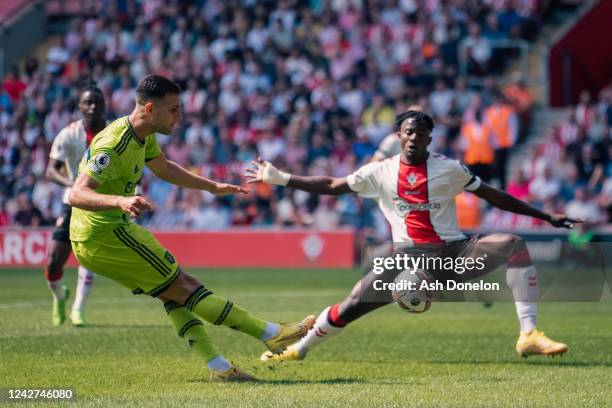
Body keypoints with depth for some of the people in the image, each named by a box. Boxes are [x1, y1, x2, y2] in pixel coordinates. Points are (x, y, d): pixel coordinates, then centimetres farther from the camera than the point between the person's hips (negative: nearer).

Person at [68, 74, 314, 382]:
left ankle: (218, 366, -1)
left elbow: (163, 168, 30)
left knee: (174, 294, 6)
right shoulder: (114, 145, -23)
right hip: (104, 236, -10)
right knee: (182, 287, -8)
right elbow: (77, 195, -32)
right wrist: (120, 201, -49)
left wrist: (211, 186, 29)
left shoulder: (143, 136, 8)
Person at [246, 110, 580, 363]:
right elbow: (331, 186, 11)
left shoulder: (449, 169, 4)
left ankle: (528, 335, -29)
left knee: (514, 244, -25)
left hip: (453, 253, 0)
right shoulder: (380, 172, 7)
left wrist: (546, 216, 7)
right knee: (350, 306, -12)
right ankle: (298, 350, 13)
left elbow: (493, 196, 8)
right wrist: (279, 178, 7)